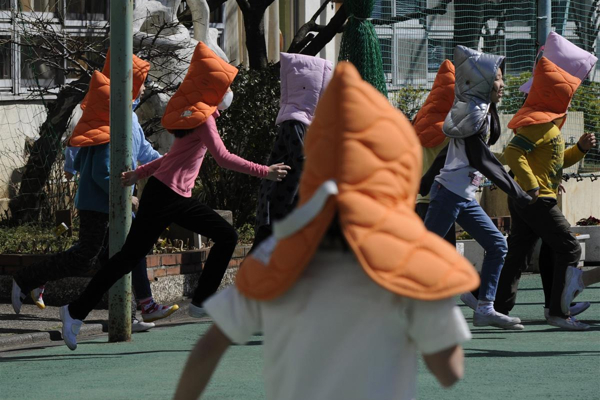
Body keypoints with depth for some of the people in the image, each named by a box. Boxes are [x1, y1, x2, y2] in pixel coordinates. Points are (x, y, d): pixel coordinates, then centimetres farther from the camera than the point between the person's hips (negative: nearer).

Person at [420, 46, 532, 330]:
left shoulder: (483, 112, 15)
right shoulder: (473, 112, -15)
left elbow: (449, 152, 21)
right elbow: (481, 160, -20)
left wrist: (427, 181, 26)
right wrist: (515, 192, -20)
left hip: (465, 198, 10)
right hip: (450, 193, -10)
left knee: (497, 245, 6)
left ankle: (484, 309, 6)